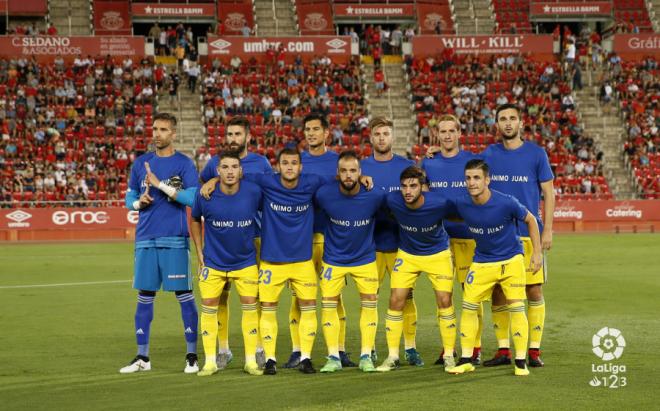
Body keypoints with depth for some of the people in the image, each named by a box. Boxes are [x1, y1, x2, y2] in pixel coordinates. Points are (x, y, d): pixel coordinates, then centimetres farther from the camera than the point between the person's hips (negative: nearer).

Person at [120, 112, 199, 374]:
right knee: (144, 296, 7)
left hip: (175, 240, -4)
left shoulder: (184, 164, -1)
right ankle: (142, 357, 13)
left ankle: (192, 356, 6)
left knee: (184, 295, -2)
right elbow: (129, 198, 18)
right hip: (145, 239, 4)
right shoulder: (141, 163, 12)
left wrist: (159, 184, -17)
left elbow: (192, 198, -14)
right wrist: (139, 202, -5)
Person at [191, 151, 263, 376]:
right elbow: (195, 220, 5)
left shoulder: (254, 192, -14)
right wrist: (200, 253, 3)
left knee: (250, 305, 0)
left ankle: (251, 361, 11)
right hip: (213, 262, 0)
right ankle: (210, 362, 10)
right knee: (209, 306, -1)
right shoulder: (205, 196, -14)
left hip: (246, 261, 0)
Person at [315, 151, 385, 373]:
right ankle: (333, 357, 6)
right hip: (333, 259, 0)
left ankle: (366, 356, 11)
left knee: (370, 302, 1)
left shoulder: (375, 196, -20)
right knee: (329, 303, -3)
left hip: (365, 258, 0)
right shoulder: (324, 194, -20)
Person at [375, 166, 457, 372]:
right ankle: (392, 357, 5)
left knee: (444, 300, -8)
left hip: (438, 254, -2)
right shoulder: (392, 200, -24)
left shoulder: (440, 203, -29)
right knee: (396, 300, -6)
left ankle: (449, 356, 7)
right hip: (407, 254, 2)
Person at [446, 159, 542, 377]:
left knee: (516, 307, -6)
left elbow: (530, 220, -6)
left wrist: (537, 251, -5)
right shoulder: (460, 204, -16)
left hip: (511, 259, -3)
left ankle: (520, 362, 4)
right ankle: (466, 360, 9)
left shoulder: (506, 203, -23)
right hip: (481, 262, 3)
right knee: (468, 306, -1)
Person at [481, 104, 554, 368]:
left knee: (534, 290, -1)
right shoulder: (488, 155, 7)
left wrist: (547, 230, -4)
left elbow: (548, 193, 1)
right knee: (497, 292, 4)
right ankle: (503, 350, 11)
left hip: (529, 234, -2)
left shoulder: (536, 153, 0)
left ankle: (534, 350, 6)